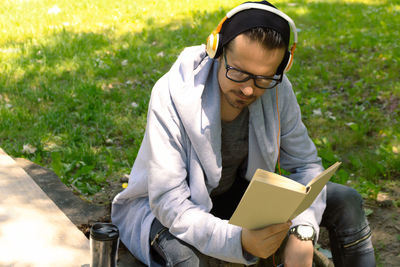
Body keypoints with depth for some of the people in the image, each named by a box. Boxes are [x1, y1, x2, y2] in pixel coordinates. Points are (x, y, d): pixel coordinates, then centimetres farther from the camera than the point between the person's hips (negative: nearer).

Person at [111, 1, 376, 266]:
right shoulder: (172, 94, -30)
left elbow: (306, 164, -6)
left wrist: (302, 233, -25)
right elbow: (168, 201, -31)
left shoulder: (277, 90, -16)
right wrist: (239, 240, -47)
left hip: (236, 192, 5)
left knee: (345, 201, -3)